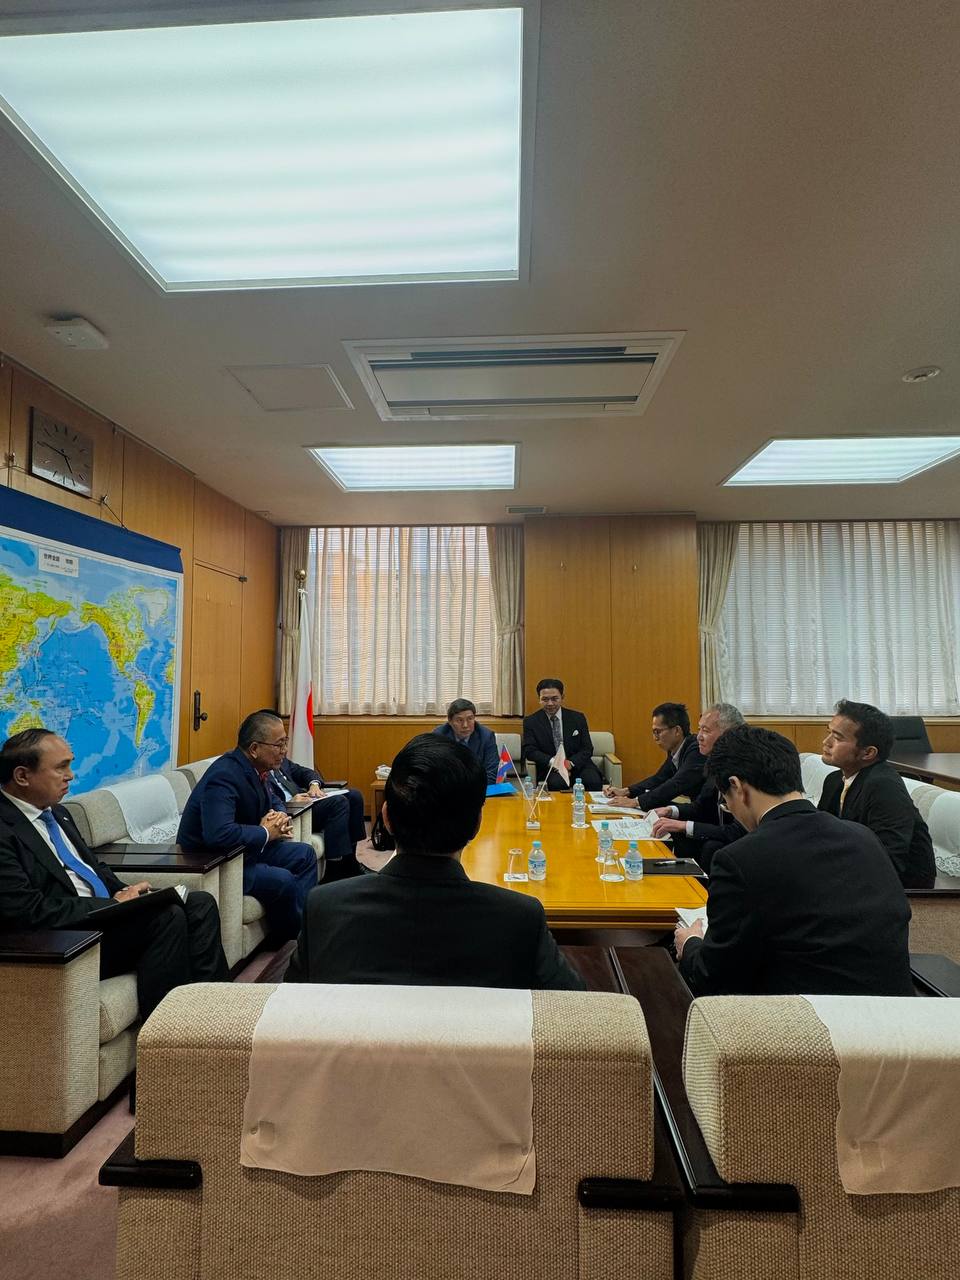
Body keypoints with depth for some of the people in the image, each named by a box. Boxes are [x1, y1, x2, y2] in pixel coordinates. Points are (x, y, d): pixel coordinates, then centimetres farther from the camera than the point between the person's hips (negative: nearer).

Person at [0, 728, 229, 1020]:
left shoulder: (56, 812, 12)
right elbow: (31, 913, -22)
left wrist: (128, 895, 1)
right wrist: (116, 904, -16)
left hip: (105, 911, 9)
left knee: (200, 903, -6)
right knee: (166, 916, -27)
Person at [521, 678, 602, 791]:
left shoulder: (578, 718, 6)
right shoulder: (531, 722, 3)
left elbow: (587, 749, 3)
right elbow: (529, 751, -4)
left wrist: (571, 763, -17)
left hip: (577, 764, 1)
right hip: (549, 768, -1)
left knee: (593, 782, -29)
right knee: (557, 783, -34)